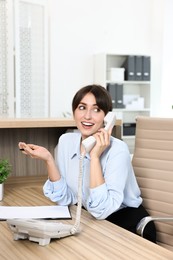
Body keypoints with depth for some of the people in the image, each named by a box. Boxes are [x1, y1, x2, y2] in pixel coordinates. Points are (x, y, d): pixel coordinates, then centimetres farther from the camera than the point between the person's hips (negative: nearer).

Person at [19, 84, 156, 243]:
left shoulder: (118, 150, -22)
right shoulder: (66, 141, -5)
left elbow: (101, 210, -28)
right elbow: (65, 199, -5)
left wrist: (95, 157, -30)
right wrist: (48, 159, -16)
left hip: (129, 226, -4)